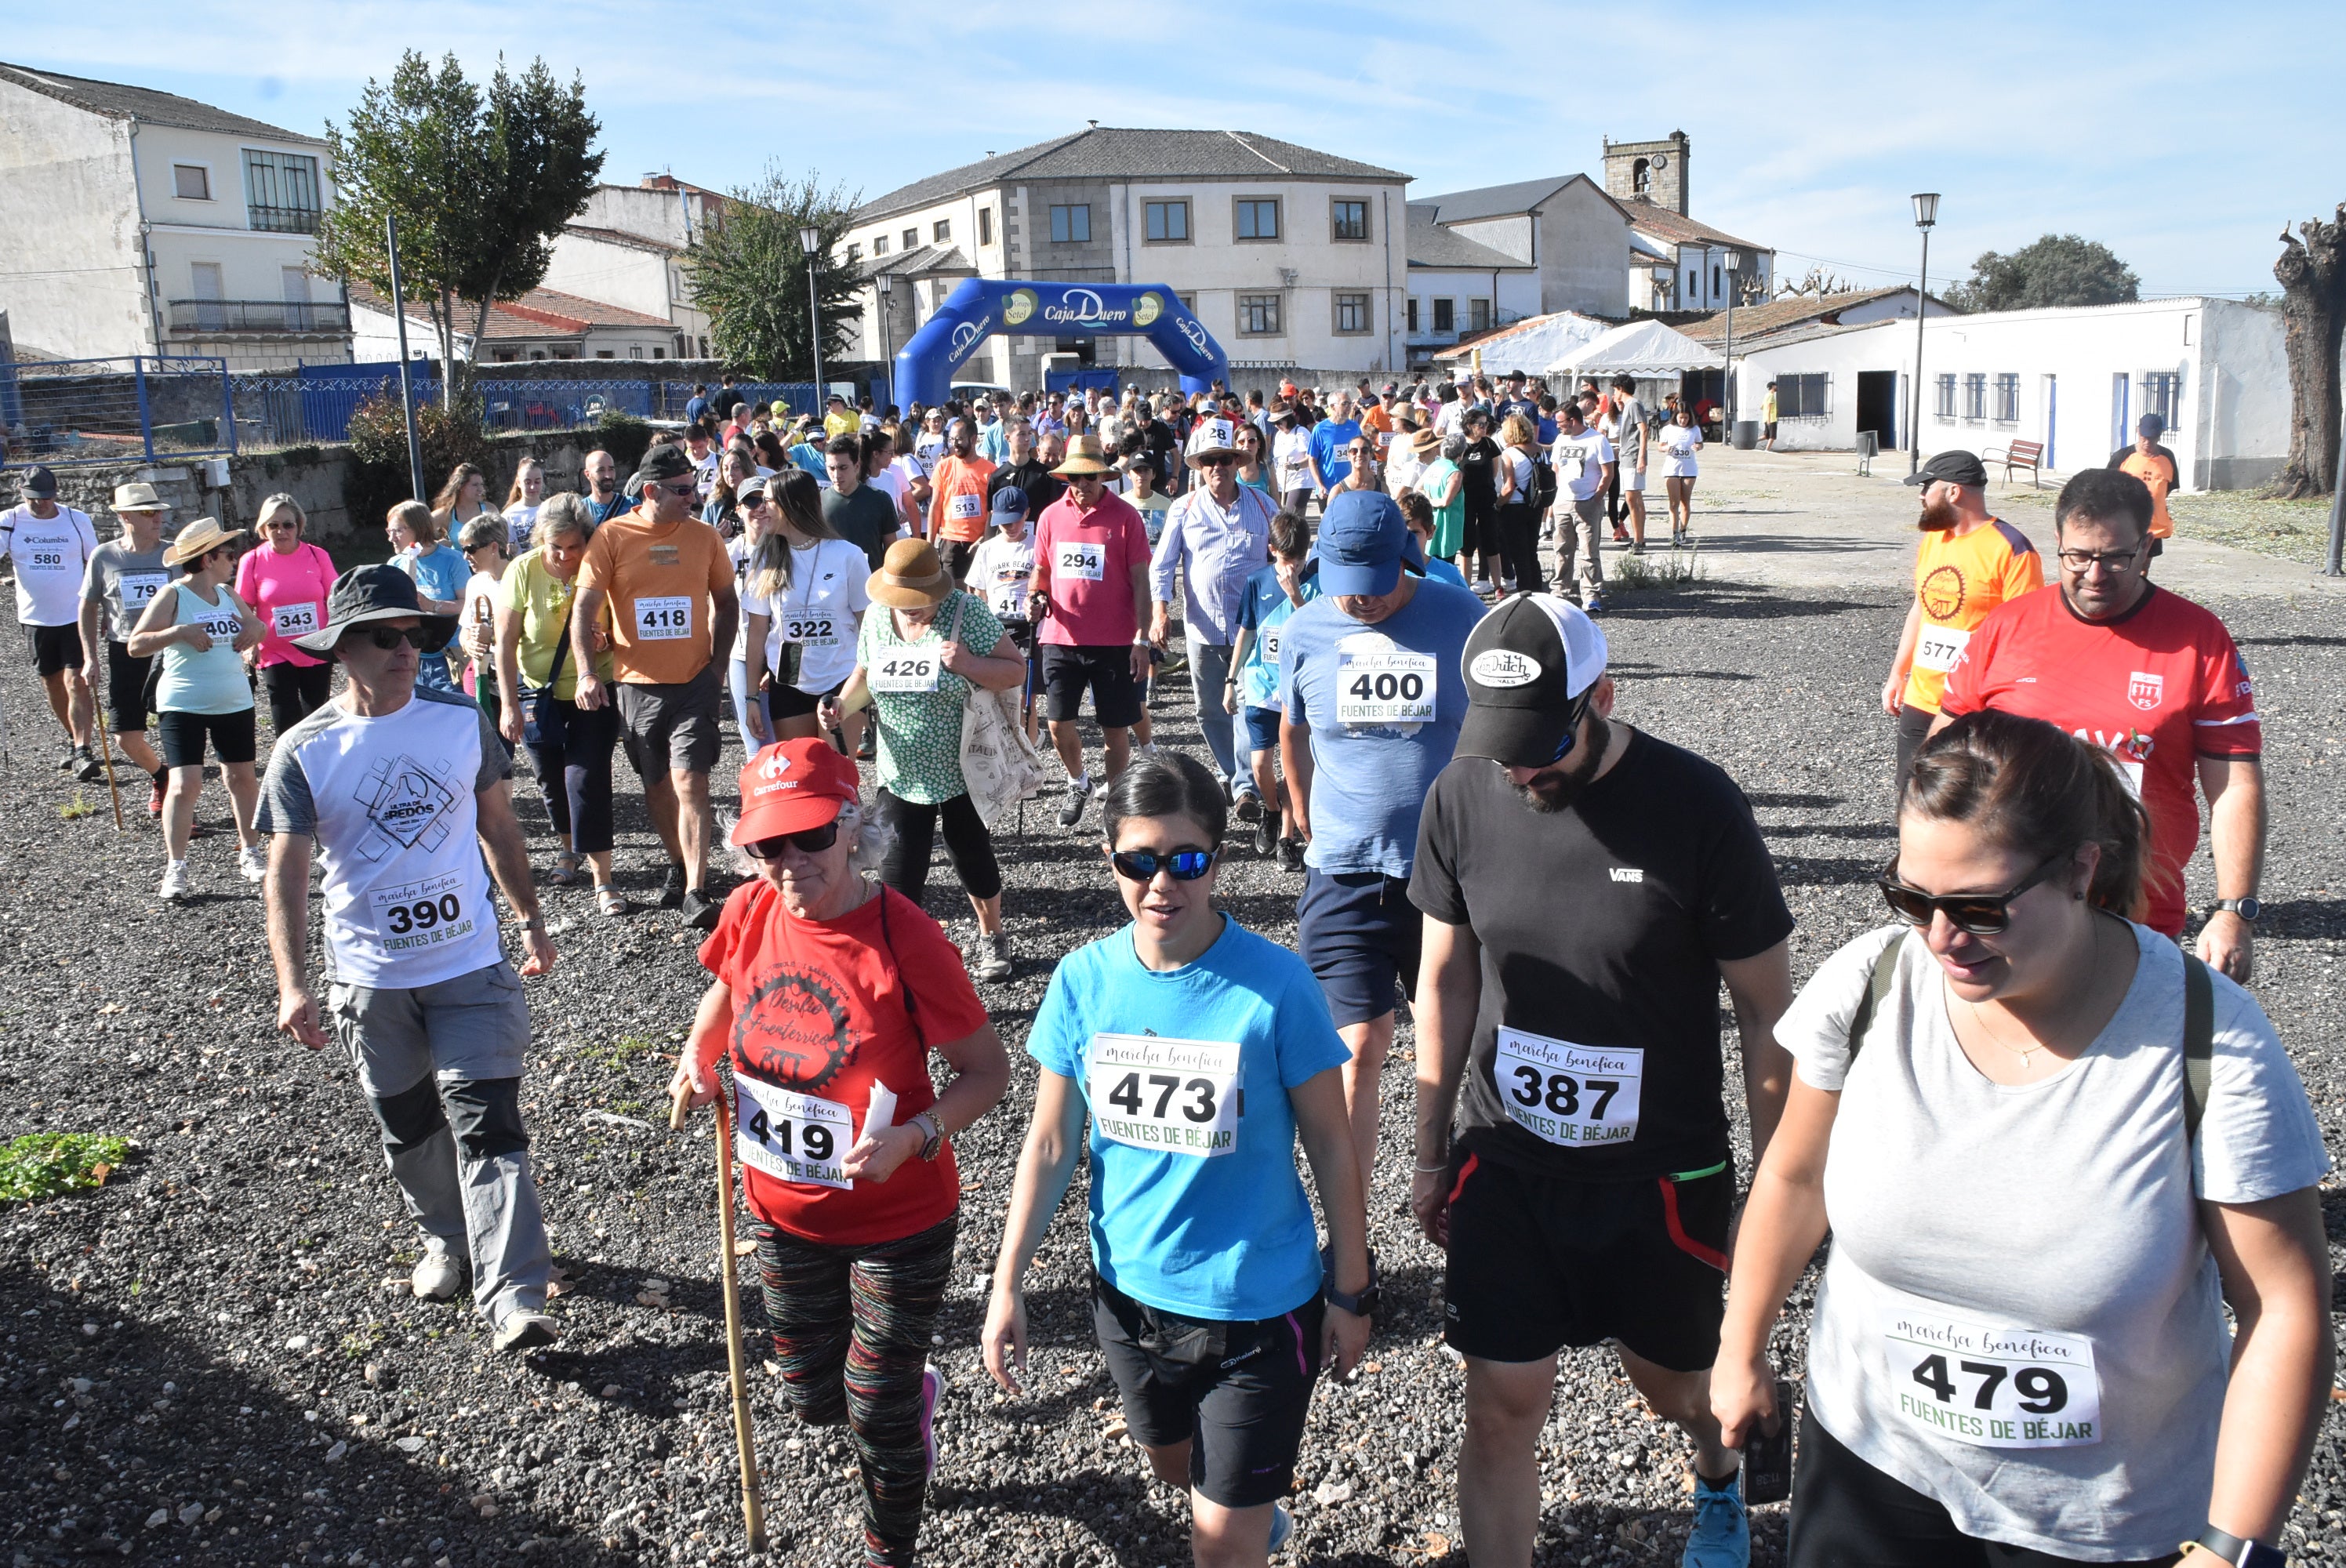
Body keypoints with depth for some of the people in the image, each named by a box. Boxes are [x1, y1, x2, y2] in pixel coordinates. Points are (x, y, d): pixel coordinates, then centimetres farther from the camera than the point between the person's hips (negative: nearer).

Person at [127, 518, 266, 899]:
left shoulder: (228, 594, 9)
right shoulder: (172, 596, -9)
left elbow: (255, 625, 24)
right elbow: (135, 645, -12)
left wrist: (253, 630, 1)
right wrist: (178, 632, -26)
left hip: (234, 703, 6)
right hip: (182, 706, -6)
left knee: (242, 778, 11)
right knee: (185, 784, -10)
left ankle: (250, 853, 25)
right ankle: (175, 868, -3)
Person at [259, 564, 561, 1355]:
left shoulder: (463, 722, -3)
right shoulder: (304, 751, -7)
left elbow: (498, 828, 10)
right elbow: (287, 874, -10)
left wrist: (530, 919, 15)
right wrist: (293, 985, -19)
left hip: (472, 964, -1)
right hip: (369, 979, 1)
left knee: (487, 1125, -7)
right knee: (408, 1130, 17)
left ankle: (513, 1298, -8)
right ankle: (446, 1241, 42)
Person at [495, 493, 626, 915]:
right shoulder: (523, 571, -10)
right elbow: (506, 642, -6)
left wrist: (606, 640, -27)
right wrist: (509, 704, -10)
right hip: (539, 694, 2)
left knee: (587, 779, -11)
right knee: (551, 780, 14)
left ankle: (603, 879, -4)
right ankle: (570, 848, 41)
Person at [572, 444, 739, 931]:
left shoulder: (704, 536, 3)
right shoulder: (611, 537, -4)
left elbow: (726, 601, 15)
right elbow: (584, 609, -8)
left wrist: (716, 657, 7)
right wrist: (586, 672, -21)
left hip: (694, 681, -1)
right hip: (636, 685, 1)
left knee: (690, 782, -11)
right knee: (656, 785, 13)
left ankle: (695, 894, -11)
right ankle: (679, 866, 35)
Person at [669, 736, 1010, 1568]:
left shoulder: (905, 939, -26)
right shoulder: (750, 912, -11)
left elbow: (987, 1070, -19)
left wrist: (911, 1139, -33)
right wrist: (698, 1055, -4)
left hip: (899, 1219, -5)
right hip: (787, 1210, 5)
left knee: (879, 1413, 11)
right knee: (813, 1395, 23)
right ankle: (913, 1393, 57)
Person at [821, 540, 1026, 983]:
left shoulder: (967, 614, -15)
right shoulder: (876, 620, -3)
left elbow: (1015, 670, -12)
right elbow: (865, 676, 13)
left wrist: (968, 664, -29)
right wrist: (841, 706, -7)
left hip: (960, 772, -3)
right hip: (900, 774, 3)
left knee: (972, 858, 14)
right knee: (898, 875, -1)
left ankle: (991, 937, 40)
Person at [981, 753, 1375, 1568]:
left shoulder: (1275, 983, -20)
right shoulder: (1084, 979, -10)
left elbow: (1330, 1147, -11)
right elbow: (1050, 1145, -1)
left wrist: (1350, 1293, -5)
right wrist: (1007, 1284, 0)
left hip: (1257, 1304, -4)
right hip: (1130, 1291, 4)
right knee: (1174, 1465, 29)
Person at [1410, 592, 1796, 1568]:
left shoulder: (1697, 808, -19)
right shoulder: (1462, 798, -9)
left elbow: (1765, 1006, -9)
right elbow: (1447, 978, 3)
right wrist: (1431, 1151, 8)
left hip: (1661, 1171, -1)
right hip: (1505, 1159, 2)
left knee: (1673, 1383, 21)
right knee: (1502, 1408, 4)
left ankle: (1718, 1472, 56)